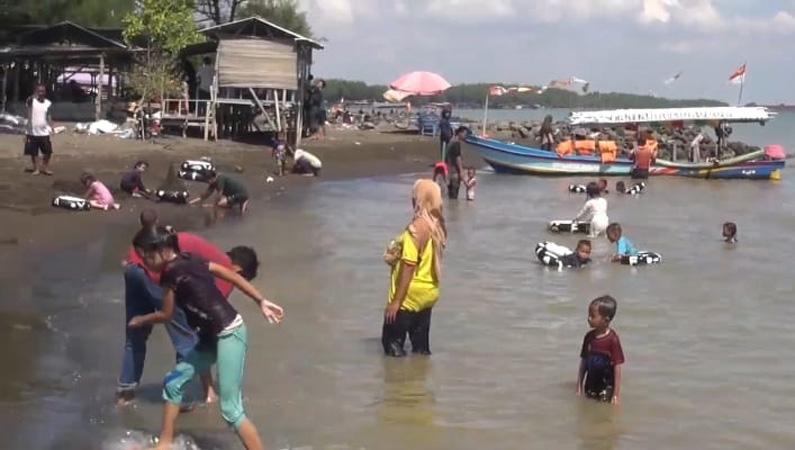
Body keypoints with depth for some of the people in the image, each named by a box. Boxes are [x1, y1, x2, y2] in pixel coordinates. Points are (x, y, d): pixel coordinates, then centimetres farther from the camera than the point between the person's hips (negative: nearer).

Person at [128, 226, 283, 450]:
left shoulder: (172, 274, -16)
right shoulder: (189, 261, 8)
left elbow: (166, 315, -3)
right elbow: (232, 275, 8)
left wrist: (140, 320, 16)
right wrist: (261, 301, 9)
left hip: (229, 335, -10)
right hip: (212, 336, 10)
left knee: (231, 410, -9)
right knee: (174, 382, 15)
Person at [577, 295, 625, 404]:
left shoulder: (612, 339, -17)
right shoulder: (589, 337, 0)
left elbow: (617, 367, -15)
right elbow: (584, 362, 8)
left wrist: (616, 394, -14)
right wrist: (579, 386, 8)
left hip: (606, 388, -5)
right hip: (590, 388, 5)